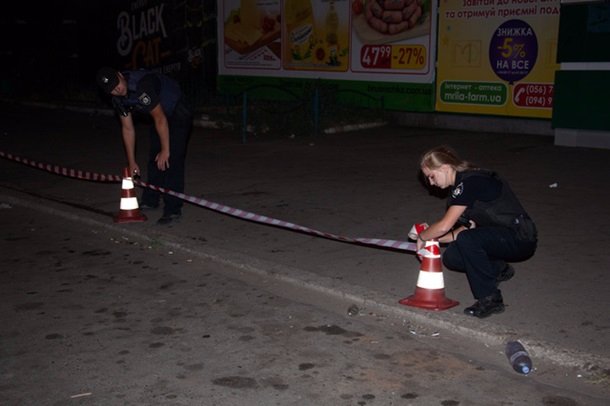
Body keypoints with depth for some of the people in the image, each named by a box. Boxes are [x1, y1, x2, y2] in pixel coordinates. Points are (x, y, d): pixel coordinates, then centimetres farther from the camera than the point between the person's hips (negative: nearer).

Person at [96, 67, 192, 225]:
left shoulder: (142, 84, -34)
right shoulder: (118, 99, -6)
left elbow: (160, 118, -29)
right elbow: (128, 129, 3)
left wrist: (165, 150, -23)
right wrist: (131, 162, 5)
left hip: (178, 115, -9)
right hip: (160, 116, 9)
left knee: (171, 160, -16)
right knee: (154, 159, 14)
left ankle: (173, 210, -13)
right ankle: (150, 201, 30)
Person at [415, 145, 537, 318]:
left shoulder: (470, 182, -21)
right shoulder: (461, 185, 10)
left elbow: (444, 226, -25)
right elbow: (470, 226, 10)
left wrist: (422, 237, -7)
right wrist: (433, 238, 4)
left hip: (521, 239, -10)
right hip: (503, 238, 10)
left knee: (466, 240, -31)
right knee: (451, 258, -1)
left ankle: (490, 299, -17)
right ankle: (499, 270, 21)